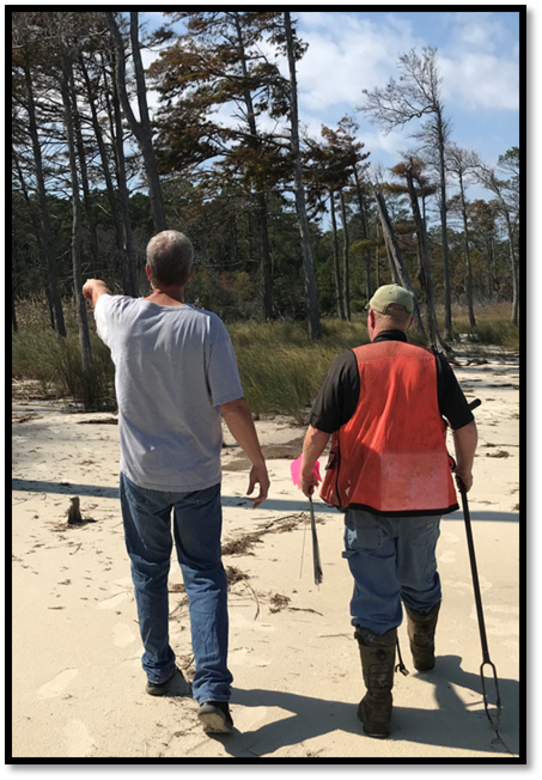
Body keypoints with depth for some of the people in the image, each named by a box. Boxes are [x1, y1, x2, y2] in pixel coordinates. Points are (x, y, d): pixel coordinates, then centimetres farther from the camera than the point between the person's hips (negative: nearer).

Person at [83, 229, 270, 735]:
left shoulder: (122, 316, -7)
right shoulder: (206, 327, -16)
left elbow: (97, 292, 20)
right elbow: (233, 408, -17)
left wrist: (95, 286, 44)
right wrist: (258, 463, -4)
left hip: (141, 473, 2)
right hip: (197, 475, -2)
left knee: (149, 571, 19)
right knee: (204, 576, 9)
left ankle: (158, 670, 33)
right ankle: (212, 691, 3)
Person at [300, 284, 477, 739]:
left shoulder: (350, 363, -7)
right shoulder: (433, 364, 0)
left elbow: (319, 432, -8)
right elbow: (466, 428, 0)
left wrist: (307, 471, 11)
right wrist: (464, 469, 19)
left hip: (367, 499, -2)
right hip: (425, 497, 3)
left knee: (375, 597, 6)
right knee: (421, 582, 25)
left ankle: (378, 706, 12)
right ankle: (424, 654, 50)